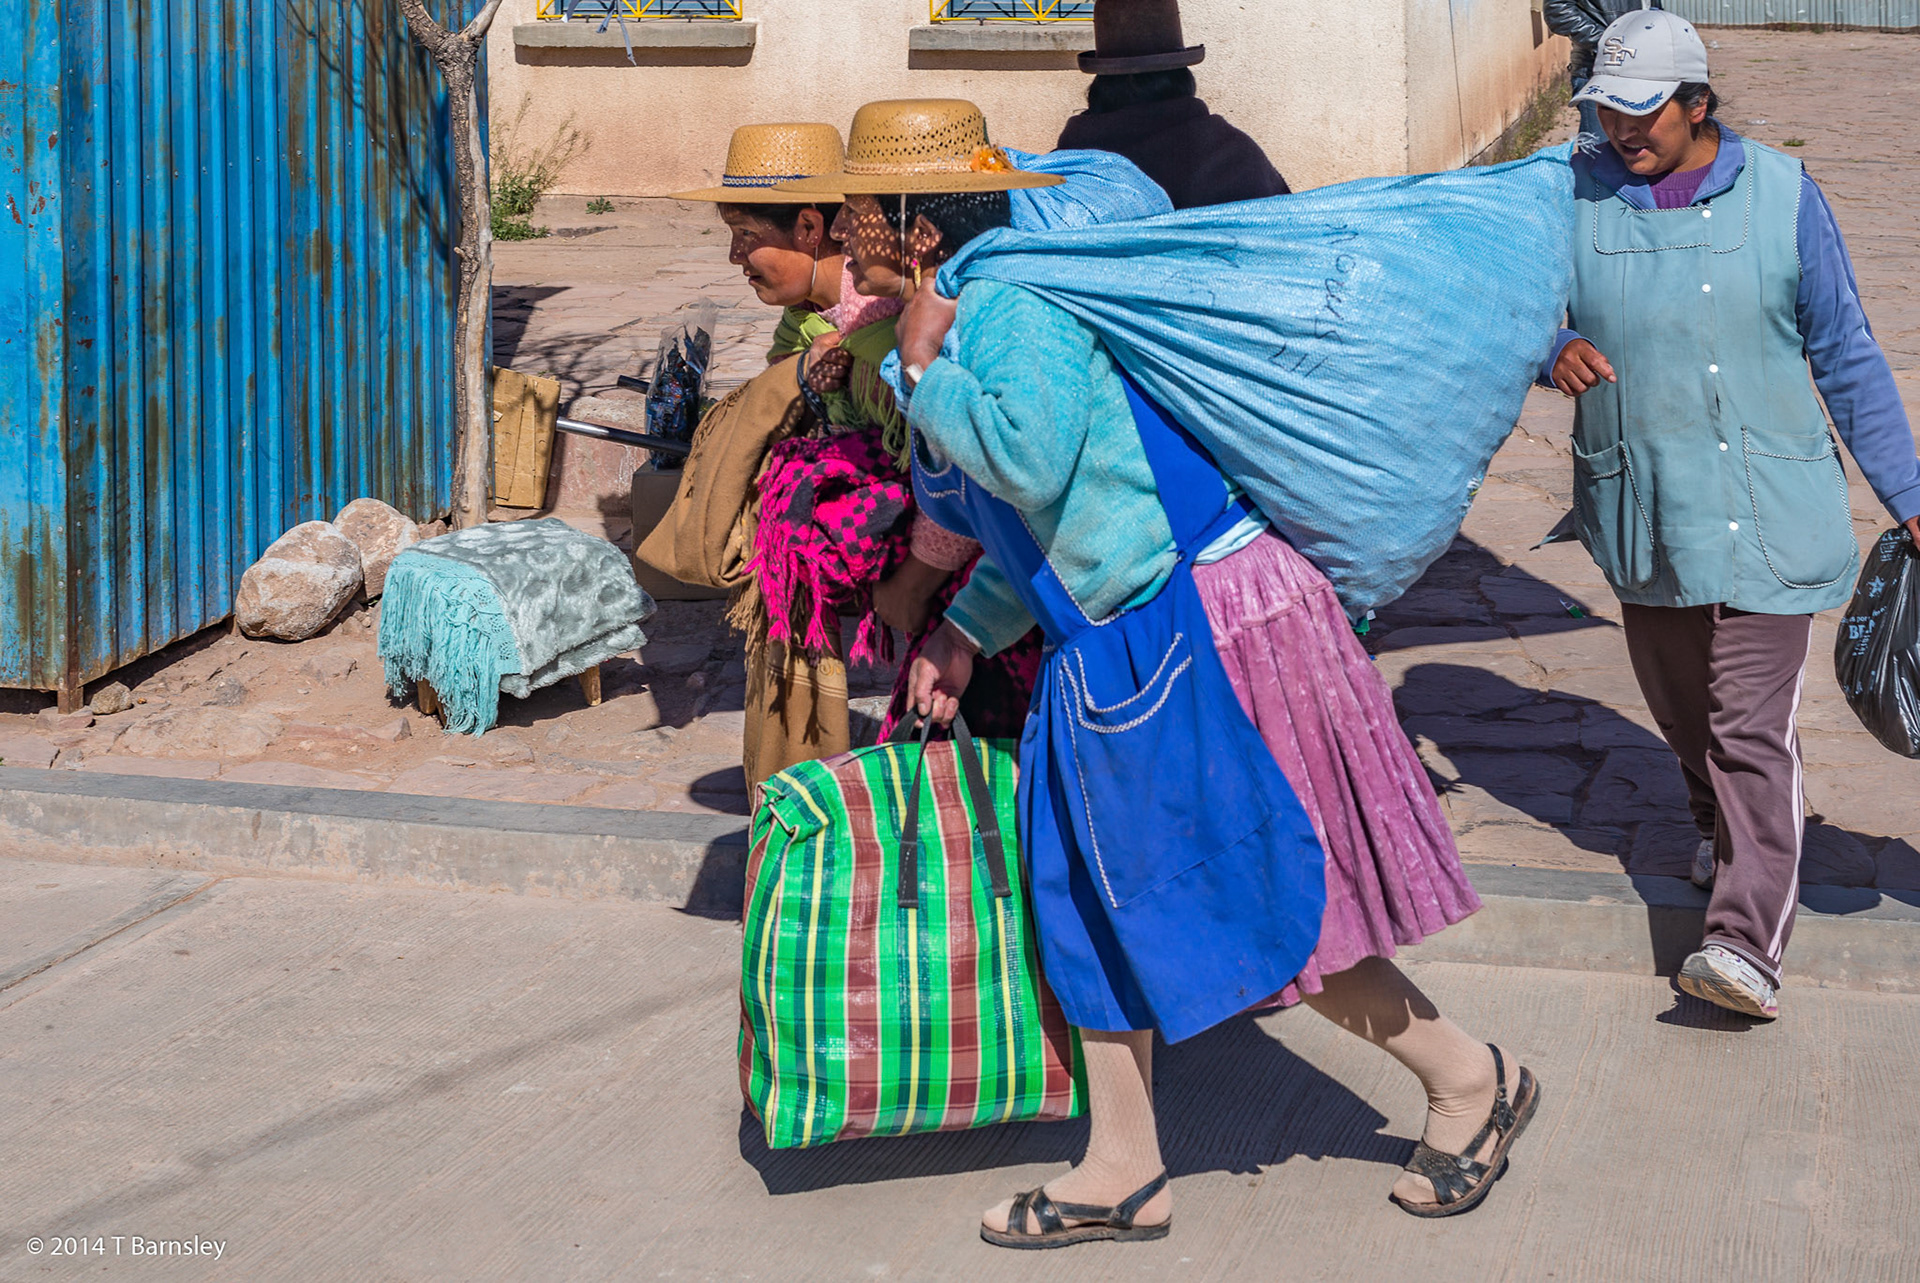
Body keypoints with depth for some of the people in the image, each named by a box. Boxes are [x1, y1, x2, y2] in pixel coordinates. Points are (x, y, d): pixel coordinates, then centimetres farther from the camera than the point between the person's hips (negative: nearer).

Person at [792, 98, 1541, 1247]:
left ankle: (1471, 1081, 16)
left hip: (1196, 625, -11)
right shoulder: (966, 323, 14)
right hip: (1116, 641, 11)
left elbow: (1033, 460, -36)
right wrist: (966, 634, 18)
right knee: (1097, 899, 13)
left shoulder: (1011, 313, -18)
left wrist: (925, 374, -20)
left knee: (1264, 903, -2)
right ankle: (1124, 1173, 23)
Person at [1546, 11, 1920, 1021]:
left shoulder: (1780, 195, -4)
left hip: (1765, 512, -3)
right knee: (1677, 704, 19)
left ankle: (1748, 944, -15)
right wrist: (1553, 355, -17)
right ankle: (1718, 827, 48)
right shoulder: (1574, 196, 0)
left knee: (1752, 728, -11)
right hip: (1641, 510, 3)